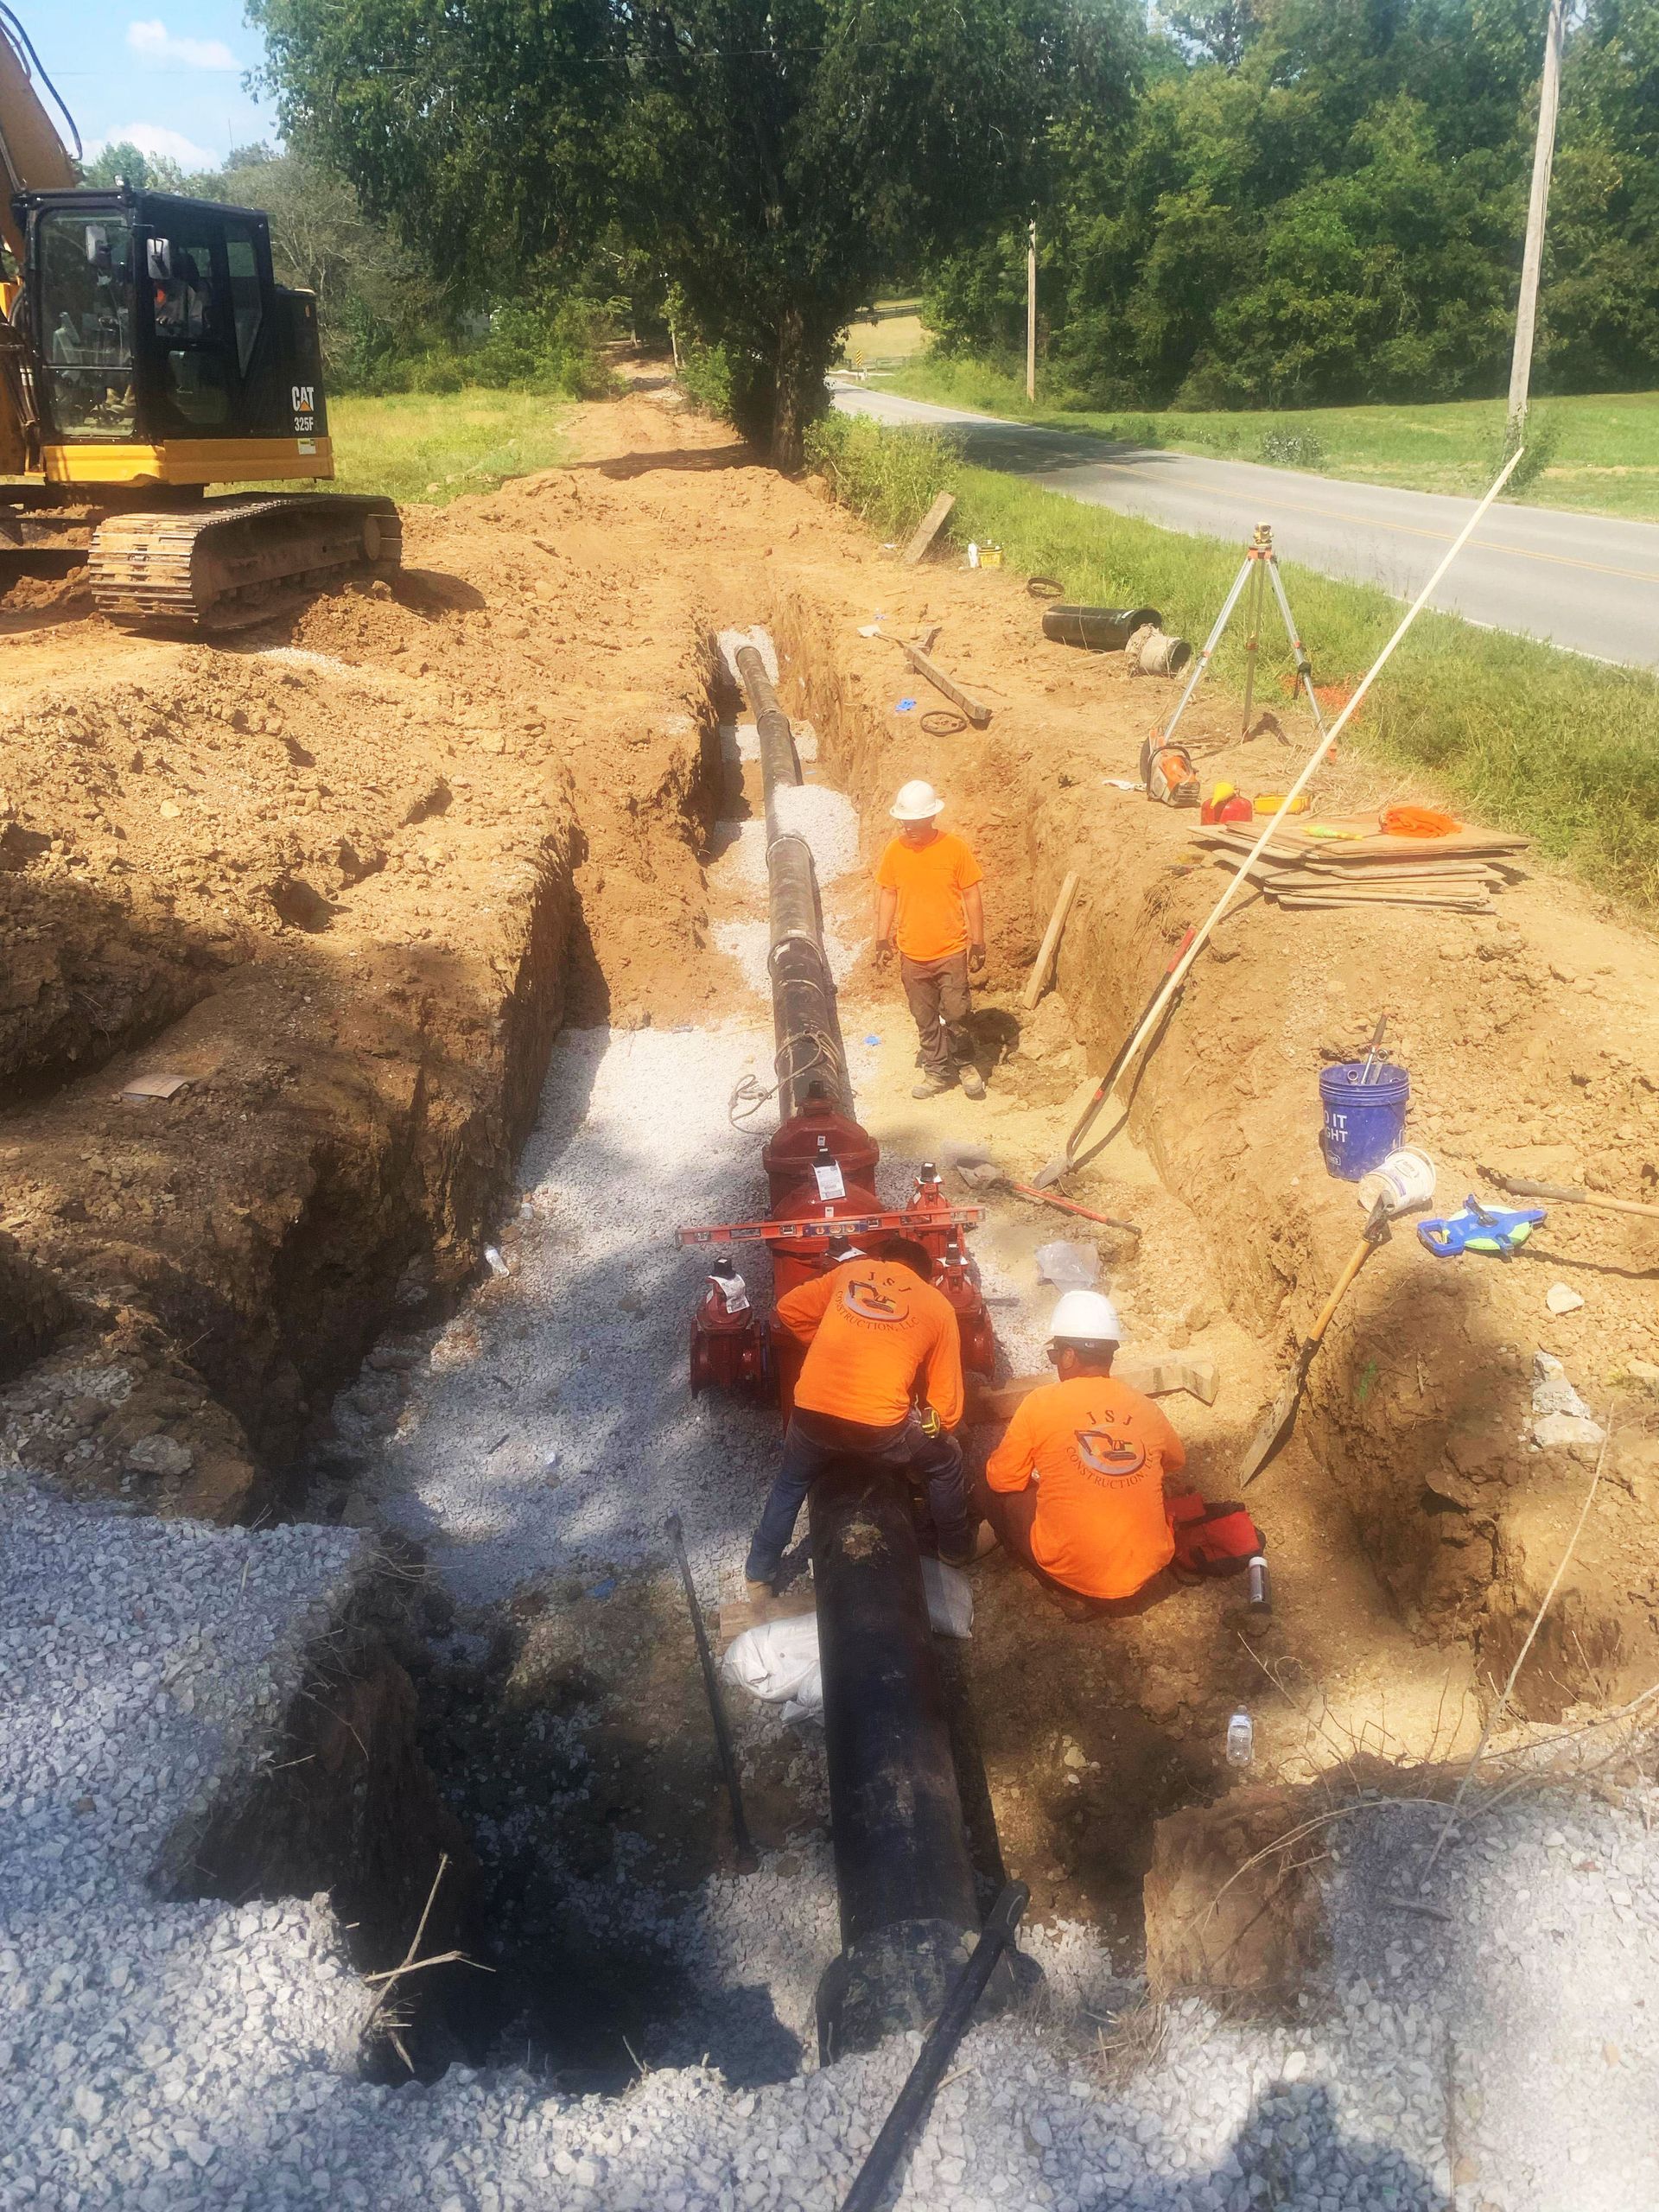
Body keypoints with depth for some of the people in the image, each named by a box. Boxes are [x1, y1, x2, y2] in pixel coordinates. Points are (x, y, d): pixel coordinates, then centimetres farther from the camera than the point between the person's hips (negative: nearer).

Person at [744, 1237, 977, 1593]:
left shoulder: (850, 1270, 17)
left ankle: (760, 1572, 44)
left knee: (790, 1484, 33)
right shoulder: (938, 1306, 12)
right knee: (946, 1463, 28)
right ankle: (956, 1548, 44)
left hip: (811, 1413, 3)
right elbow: (947, 1397, 13)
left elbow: (789, 1309, 22)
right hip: (879, 1425, -2)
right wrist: (933, 1431, 31)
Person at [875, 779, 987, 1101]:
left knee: (955, 1015, 2)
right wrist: (882, 937, 6)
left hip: (951, 952, -3)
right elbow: (889, 894, 9)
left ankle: (965, 1065, 25)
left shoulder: (954, 848, -10)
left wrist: (978, 942, -4)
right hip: (912, 954, 3)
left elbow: (972, 895, -4)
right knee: (925, 1019, 12)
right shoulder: (894, 851, -2)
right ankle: (937, 1071, 27)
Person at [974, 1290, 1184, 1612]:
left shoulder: (1042, 1403, -7)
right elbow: (1177, 1462, 24)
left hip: (1074, 1576, -4)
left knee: (987, 1491, 15)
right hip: (1150, 1576, 5)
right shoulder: (1145, 1408, 3)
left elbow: (1001, 1480, 3)